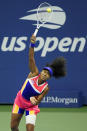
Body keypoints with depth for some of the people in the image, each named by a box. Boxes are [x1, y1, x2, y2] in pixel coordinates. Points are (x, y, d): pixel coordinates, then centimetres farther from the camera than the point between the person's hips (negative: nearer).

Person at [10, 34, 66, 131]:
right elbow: (31, 58, -29)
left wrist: (34, 100, -41)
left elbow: (37, 102, -16)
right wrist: (32, 44, -43)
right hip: (19, 101, 2)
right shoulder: (34, 73, -18)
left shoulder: (45, 88, -21)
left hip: (31, 106, -2)